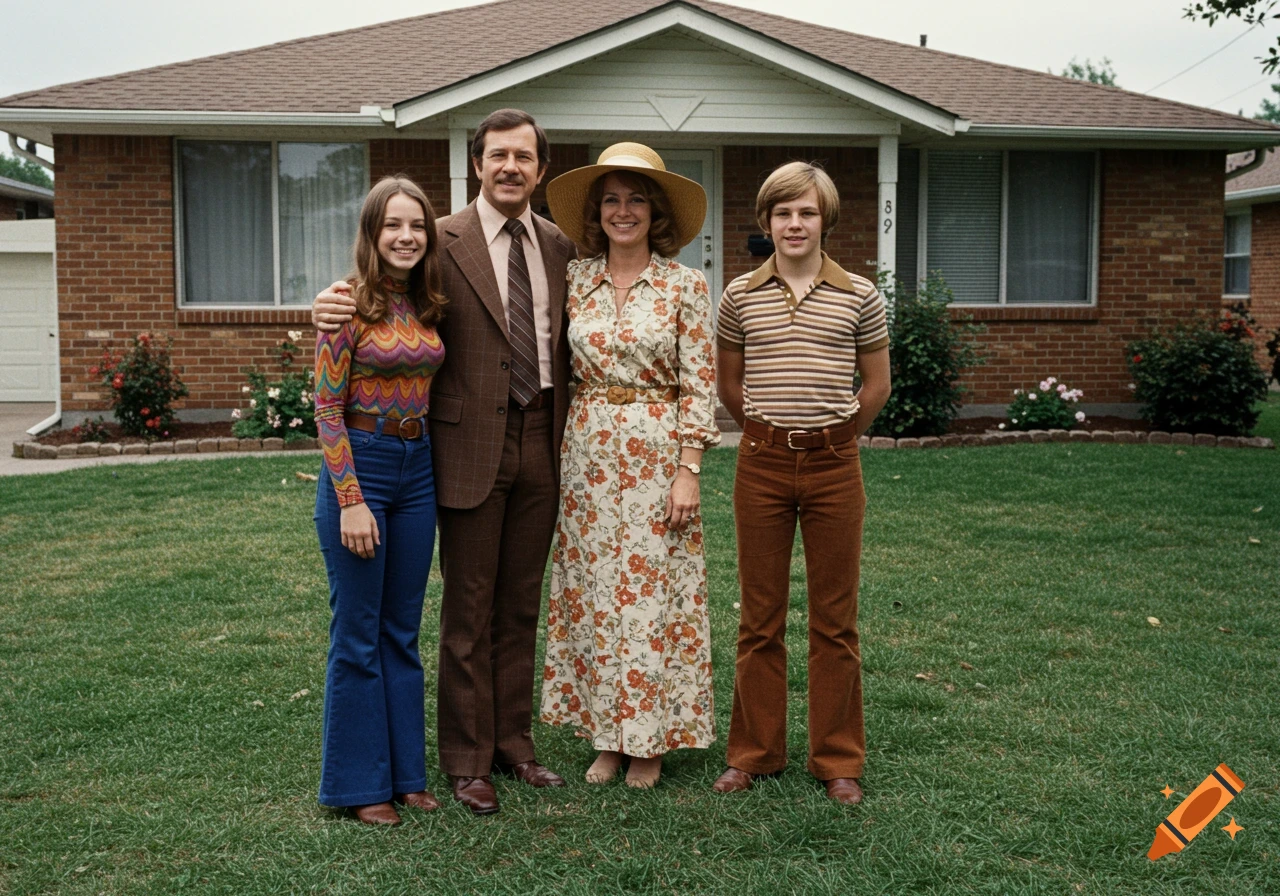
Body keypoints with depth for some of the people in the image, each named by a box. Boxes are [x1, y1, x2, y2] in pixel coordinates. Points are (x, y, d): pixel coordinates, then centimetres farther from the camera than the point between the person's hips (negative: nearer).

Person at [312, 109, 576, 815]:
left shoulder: (560, 248, 10)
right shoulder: (442, 241, -5)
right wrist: (331, 307, -25)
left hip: (541, 441, 4)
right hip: (472, 445, -4)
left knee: (521, 606, 14)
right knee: (468, 611, 4)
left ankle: (514, 742, 28)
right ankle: (466, 761, 17)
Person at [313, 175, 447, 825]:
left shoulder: (427, 307, 7)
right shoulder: (347, 303, -10)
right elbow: (327, 408, -12)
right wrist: (351, 500, -16)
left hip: (417, 469, 6)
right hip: (359, 467, -6)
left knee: (403, 633, 13)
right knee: (357, 637, 3)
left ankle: (405, 771, 24)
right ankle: (361, 783, 16)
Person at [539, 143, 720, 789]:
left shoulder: (684, 285, -2)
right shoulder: (575, 281, 7)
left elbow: (698, 385, -5)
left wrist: (687, 470, -10)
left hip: (656, 452, -3)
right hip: (587, 452, 3)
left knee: (650, 590, 1)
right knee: (593, 590, 7)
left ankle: (650, 740, 16)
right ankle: (607, 734, 20)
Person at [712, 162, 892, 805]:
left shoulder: (859, 296, 1)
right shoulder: (741, 295, 3)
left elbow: (877, 385, 10)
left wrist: (833, 436, 12)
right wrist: (767, 432, 12)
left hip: (833, 467, 0)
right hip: (762, 464, 1)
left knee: (835, 621, 6)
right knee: (759, 619, 8)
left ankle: (837, 759, 19)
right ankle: (754, 751, 21)